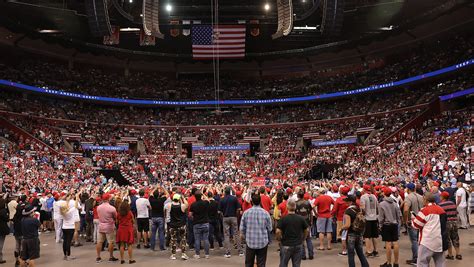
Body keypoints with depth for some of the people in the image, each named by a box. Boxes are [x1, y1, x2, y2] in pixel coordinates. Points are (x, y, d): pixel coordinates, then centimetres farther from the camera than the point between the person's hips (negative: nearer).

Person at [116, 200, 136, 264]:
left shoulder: (119, 213, -1)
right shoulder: (130, 213, -7)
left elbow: (117, 221, 6)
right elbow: (133, 221, 1)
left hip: (121, 229, 3)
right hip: (128, 229, -3)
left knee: (122, 245, 7)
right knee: (129, 245, 2)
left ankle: (122, 259, 10)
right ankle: (130, 259, 4)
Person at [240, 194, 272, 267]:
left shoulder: (246, 212, -8)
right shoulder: (265, 213, -10)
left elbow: (242, 228, -2)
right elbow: (269, 229, -4)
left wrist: (243, 236, 18)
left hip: (250, 242, 1)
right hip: (263, 242, -1)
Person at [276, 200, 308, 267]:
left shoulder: (283, 219, -12)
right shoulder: (301, 218, -2)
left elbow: (278, 232, -18)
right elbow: (307, 230, 3)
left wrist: (279, 239, -2)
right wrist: (302, 239, 14)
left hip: (286, 245, -3)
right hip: (298, 245, 3)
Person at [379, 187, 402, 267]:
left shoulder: (381, 204, -12)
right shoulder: (395, 203, 2)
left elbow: (381, 217, -10)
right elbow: (399, 215, 5)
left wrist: (380, 225, 4)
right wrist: (398, 223, 15)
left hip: (386, 225, -5)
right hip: (394, 224, 5)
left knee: (388, 244, -1)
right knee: (395, 243, 7)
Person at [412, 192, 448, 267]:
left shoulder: (425, 210, -13)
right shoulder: (441, 210, 8)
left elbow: (416, 225, -8)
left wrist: (413, 218, 13)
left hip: (428, 241, -7)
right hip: (440, 241, 7)